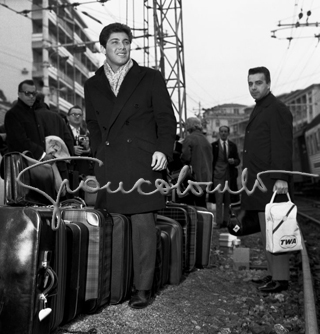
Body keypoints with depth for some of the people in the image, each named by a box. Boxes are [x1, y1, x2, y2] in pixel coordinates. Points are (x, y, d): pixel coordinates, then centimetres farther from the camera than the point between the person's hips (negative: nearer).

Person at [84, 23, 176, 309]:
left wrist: (163, 149, -7)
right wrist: (99, 151, 7)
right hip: (107, 165, 3)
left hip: (142, 162, -2)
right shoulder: (92, 85, 18)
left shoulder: (150, 78, 10)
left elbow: (166, 118, 6)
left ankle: (143, 288, 5)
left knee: (143, 223, -5)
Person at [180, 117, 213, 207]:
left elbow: (185, 157, -15)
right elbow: (210, 158, 18)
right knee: (202, 204, 11)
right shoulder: (205, 139, 14)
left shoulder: (189, 139, -10)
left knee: (188, 203, -4)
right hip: (205, 178, 7)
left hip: (194, 177, -7)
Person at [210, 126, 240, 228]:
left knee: (228, 200, 7)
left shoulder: (233, 146, 11)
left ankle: (226, 221, 16)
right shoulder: (214, 145, 3)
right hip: (218, 175, -3)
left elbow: (238, 161, 12)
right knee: (219, 200, -5)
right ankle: (219, 222, -1)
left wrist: (233, 161, -10)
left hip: (230, 175, 3)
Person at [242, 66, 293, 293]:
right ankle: (273, 273, 22)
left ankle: (281, 279, 3)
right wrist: (248, 174, 17)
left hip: (272, 183, -10)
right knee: (267, 233, 13)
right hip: (261, 183, 10)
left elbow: (283, 147, -17)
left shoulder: (277, 110, -9)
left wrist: (281, 178, -23)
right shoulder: (259, 110, 20)